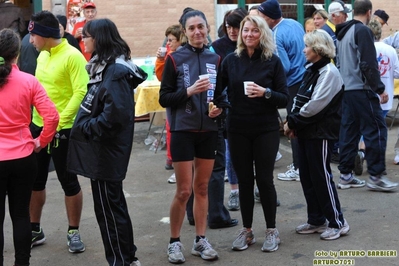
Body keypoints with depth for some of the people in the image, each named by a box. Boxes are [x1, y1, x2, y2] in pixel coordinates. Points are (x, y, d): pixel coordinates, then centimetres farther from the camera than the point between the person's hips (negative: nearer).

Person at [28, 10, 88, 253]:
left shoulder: (72, 56, -15)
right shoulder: (43, 55, 8)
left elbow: (81, 93, -20)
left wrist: (59, 123, -23)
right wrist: (36, 118, 9)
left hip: (62, 130, -7)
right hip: (37, 126, 7)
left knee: (68, 181, 5)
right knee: (35, 179, 14)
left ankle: (74, 232, 20)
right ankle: (35, 229, 29)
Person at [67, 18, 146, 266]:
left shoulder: (115, 71, -19)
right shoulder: (105, 66, 12)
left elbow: (116, 113, -28)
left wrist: (88, 128, -18)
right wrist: (86, 126, 7)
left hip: (106, 150, -10)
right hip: (103, 148, 10)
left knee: (108, 207, 0)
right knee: (114, 203, 17)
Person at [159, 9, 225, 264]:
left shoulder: (215, 59, 5)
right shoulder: (174, 59, -5)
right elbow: (164, 98, -8)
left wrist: (220, 107, -6)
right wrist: (189, 91, -21)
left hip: (209, 131, 4)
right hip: (183, 131, -3)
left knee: (202, 188, 12)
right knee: (184, 191, 0)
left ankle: (201, 240, 21)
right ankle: (174, 242, 15)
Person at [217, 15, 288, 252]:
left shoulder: (273, 61, -3)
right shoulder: (231, 60, 2)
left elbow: (285, 99, -5)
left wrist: (265, 93, -21)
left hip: (266, 129, -2)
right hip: (238, 130, 2)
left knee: (264, 178, 1)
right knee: (244, 179, 8)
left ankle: (272, 231, 15)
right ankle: (247, 230, 20)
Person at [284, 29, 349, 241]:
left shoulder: (329, 72, -14)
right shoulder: (311, 70, 14)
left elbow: (315, 105, -20)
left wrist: (293, 122, -13)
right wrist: (293, 123, 0)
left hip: (321, 133, -9)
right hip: (306, 132, 9)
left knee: (321, 177, -4)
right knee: (307, 177, 11)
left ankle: (337, 222, 7)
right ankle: (316, 220, 22)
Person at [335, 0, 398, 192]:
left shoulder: (342, 33, 14)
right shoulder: (363, 31, -12)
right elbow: (369, 64, -17)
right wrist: (380, 89, -12)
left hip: (346, 89, 9)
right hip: (362, 89, -9)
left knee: (348, 131, 10)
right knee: (376, 130, -4)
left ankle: (345, 175, 12)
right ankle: (376, 176, -3)